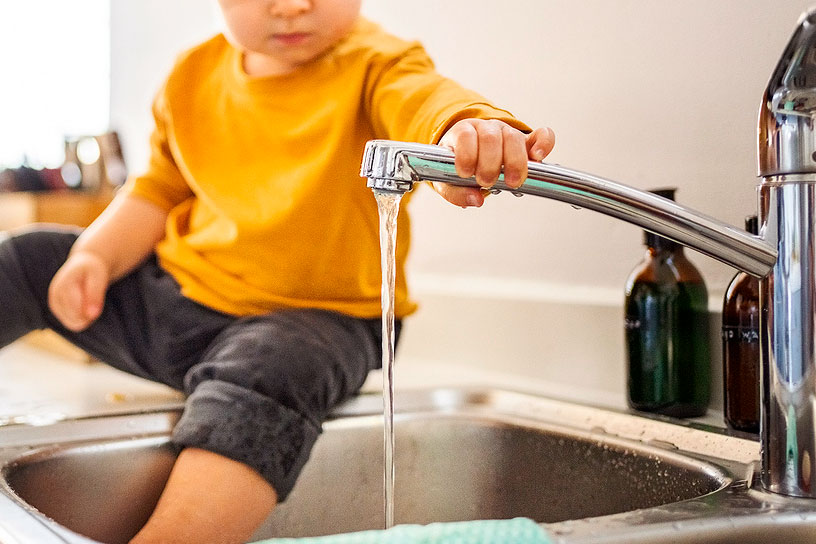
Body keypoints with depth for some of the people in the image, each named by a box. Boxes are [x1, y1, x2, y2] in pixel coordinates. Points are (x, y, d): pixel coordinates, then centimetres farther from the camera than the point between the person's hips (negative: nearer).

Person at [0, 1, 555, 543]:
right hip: (171, 293, 6)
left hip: (313, 318, -6)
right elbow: (158, 191, 13)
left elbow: (426, 98, -34)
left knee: (263, 372, -38)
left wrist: (471, 132, -58)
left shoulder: (375, 65, -12)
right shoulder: (194, 77, 5)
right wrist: (94, 256, -4)